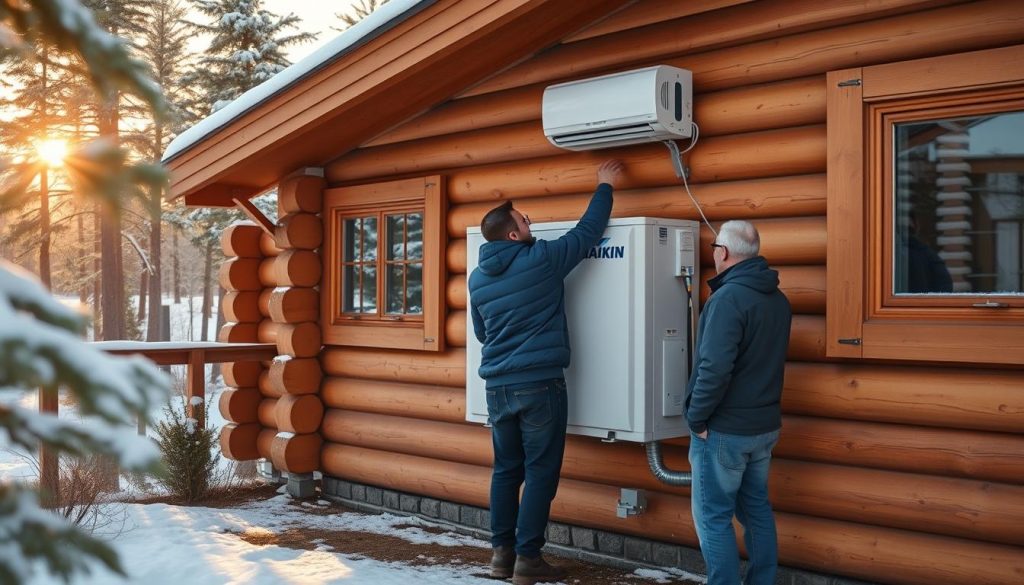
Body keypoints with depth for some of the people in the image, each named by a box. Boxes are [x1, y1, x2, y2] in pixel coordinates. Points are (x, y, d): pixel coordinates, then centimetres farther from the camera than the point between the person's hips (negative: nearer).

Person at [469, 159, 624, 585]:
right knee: (541, 472, 1)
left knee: (506, 469, 13)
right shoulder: (542, 259, -8)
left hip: (497, 386, 6)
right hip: (539, 384, -6)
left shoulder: (477, 278, 8)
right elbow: (587, 232, 3)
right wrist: (605, 186, 17)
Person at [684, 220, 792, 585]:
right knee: (757, 509, 17)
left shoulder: (729, 297, -19)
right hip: (764, 424, 8)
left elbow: (714, 368, -25)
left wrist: (697, 417, -16)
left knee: (712, 517, 1)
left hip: (724, 429, -8)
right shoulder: (778, 299, 7)